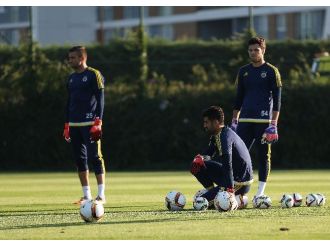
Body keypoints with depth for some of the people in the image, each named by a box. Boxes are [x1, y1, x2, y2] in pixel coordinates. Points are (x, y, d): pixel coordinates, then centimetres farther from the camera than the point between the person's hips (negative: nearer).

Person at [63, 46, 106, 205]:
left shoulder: (93, 75, -4)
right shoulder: (72, 78, 17)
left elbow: (100, 99, -9)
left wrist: (98, 122, -15)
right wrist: (67, 125, 16)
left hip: (90, 123, -7)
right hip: (74, 124, 7)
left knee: (95, 157, -9)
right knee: (79, 159, 6)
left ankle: (101, 195, -8)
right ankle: (87, 195, 11)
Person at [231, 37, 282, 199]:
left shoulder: (271, 71, 0)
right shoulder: (243, 72, 14)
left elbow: (277, 100, -3)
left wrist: (273, 124, -10)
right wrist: (234, 121, 13)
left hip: (263, 120, -4)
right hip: (245, 120, 4)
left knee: (264, 155, 0)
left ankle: (260, 192, 4)